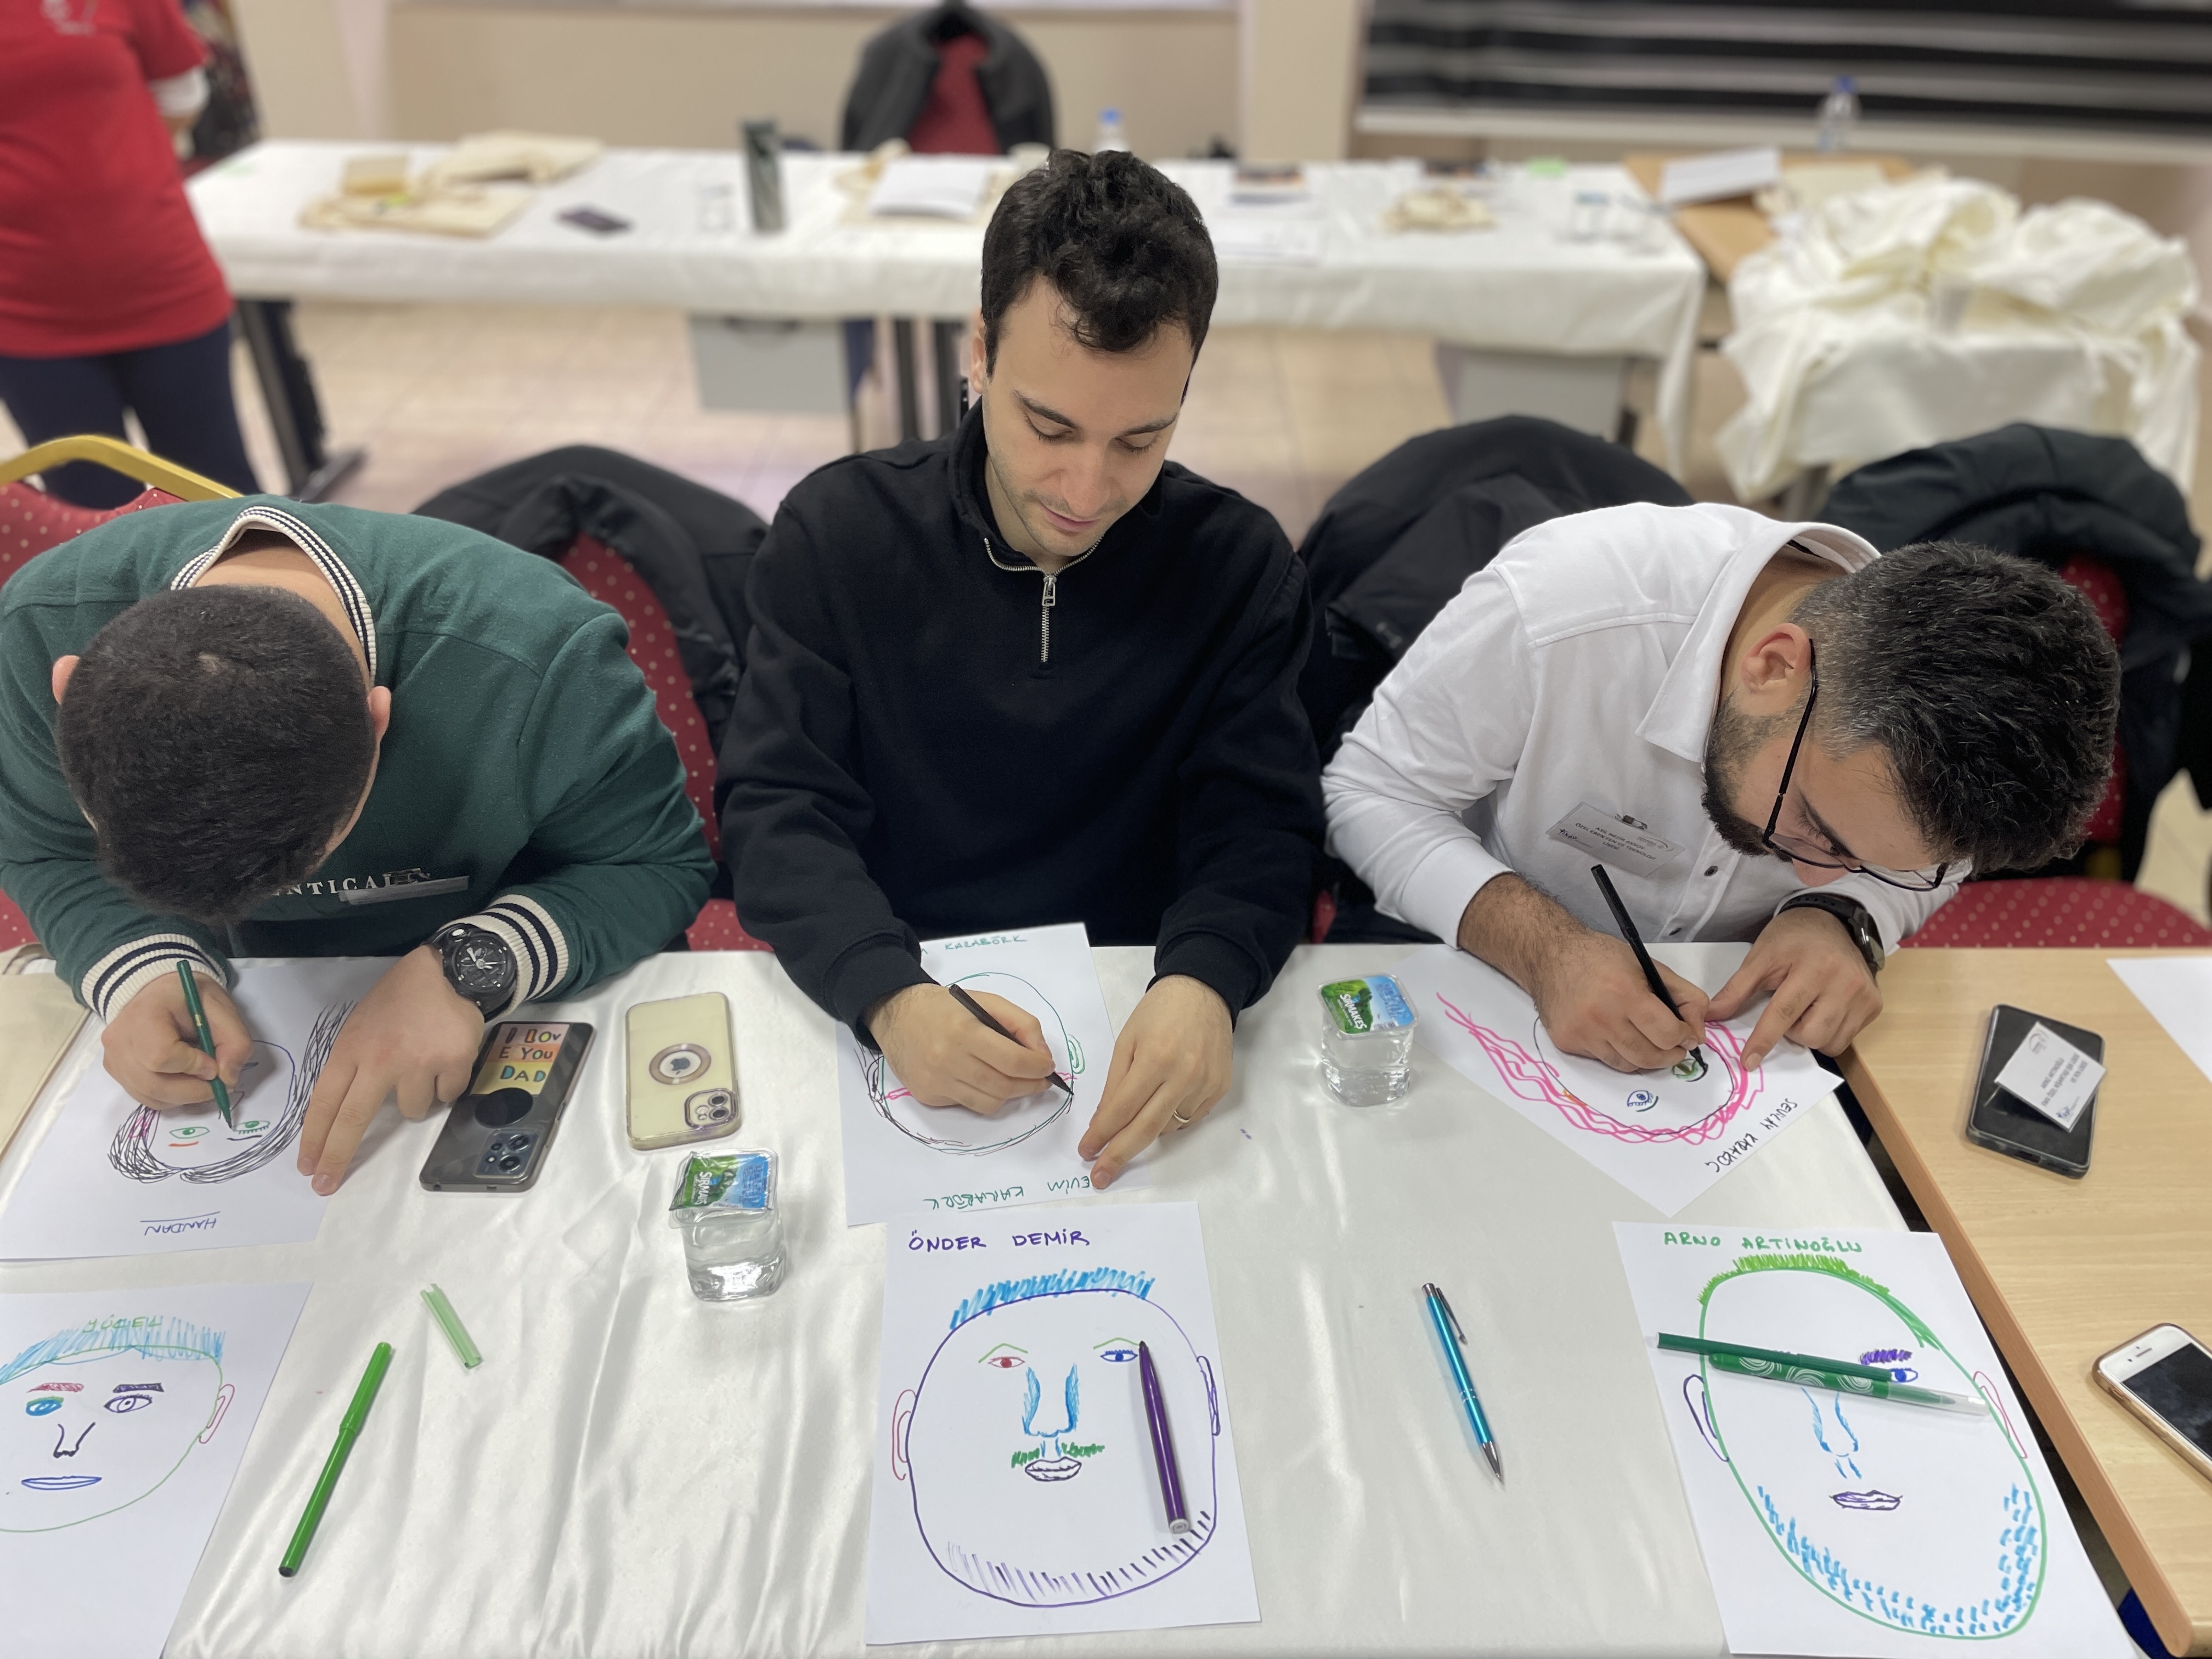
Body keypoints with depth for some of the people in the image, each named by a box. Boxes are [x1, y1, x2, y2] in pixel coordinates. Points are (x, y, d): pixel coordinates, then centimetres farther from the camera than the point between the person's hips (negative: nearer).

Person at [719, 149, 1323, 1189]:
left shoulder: (1239, 564, -3)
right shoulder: (835, 531, -4)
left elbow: (1259, 823, -5)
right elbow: (780, 809, -7)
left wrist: (1204, 984, -28)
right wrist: (890, 996, -26)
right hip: (885, 1009, 0)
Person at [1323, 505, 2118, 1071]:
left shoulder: (1933, 725, -19)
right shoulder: (1554, 609, -32)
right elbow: (1371, 793, -20)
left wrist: (1843, 917, -20)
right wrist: (1543, 947, -34)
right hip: (1492, 979, -3)